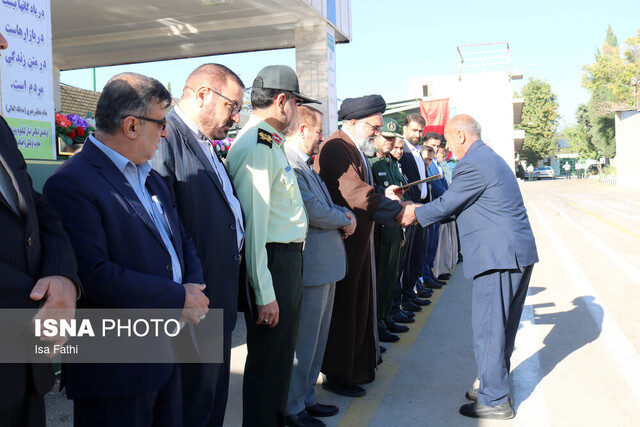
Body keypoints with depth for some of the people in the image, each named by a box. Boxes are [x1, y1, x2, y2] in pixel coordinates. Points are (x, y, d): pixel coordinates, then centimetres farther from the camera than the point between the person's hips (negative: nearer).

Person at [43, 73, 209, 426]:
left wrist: (195, 286, -3)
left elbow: (181, 241, 17)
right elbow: (93, 275, -25)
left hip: (168, 353, 9)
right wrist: (180, 298, -19)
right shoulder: (71, 184, -16)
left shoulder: (150, 177, 14)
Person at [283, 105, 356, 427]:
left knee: (315, 338, 19)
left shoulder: (304, 163, 17)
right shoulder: (288, 162, -17)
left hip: (325, 265, 11)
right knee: (302, 340, 1)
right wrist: (344, 220, -7)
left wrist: (342, 211, 2)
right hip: (309, 265, -11)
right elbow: (309, 209, -23)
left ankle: (305, 397, 33)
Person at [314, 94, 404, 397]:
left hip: (357, 241, 10)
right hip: (341, 240, -10)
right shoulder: (336, 147, -18)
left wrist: (382, 194, 3)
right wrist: (397, 209, -27)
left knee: (357, 303, 17)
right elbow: (354, 193, -27)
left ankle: (357, 364, 32)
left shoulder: (357, 150, 16)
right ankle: (337, 375, 14)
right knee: (343, 306, 0)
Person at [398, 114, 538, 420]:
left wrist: (415, 214, 6)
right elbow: (456, 204, 23)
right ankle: (495, 385, 30)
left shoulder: (472, 164, -14)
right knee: (503, 326, 18)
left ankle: (494, 401, 8)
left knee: (487, 330, -1)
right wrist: (422, 210, 24)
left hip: (498, 257, -10)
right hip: (519, 252, 11)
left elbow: (446, 205, -9)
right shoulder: (491, 158, 19)